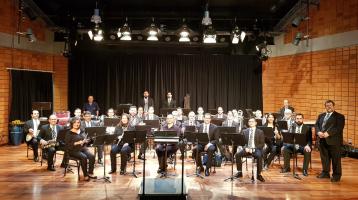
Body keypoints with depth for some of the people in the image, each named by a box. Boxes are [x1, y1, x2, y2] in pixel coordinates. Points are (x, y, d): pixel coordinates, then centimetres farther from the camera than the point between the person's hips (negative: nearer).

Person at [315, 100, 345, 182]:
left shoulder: (339, 116, 0)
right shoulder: (321, 116, 19)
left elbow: (339, 128, -12)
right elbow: (316, 125, 11)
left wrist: (328, 133, -21)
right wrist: (318, 132, -10)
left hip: (333, 141, -5)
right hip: (323, 141, 5)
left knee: (335, 159, 0)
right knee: (324, 158, 11)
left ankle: (336, 175, 8)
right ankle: (325, 173, 23)